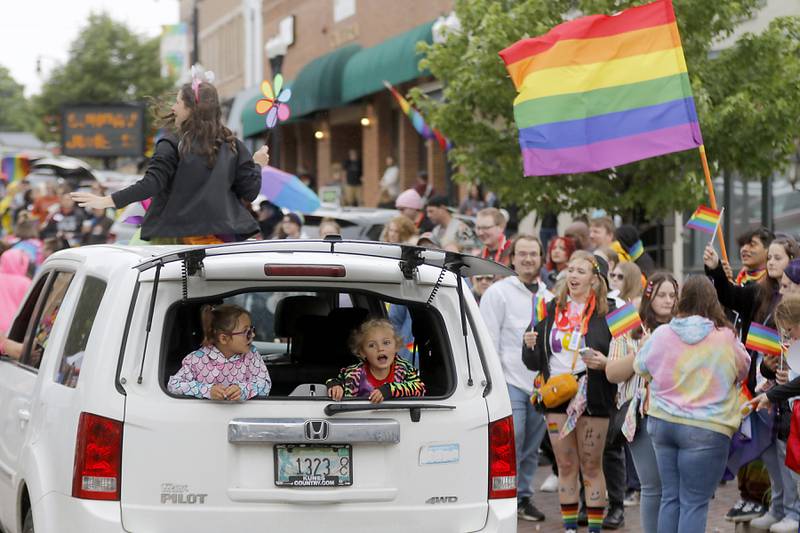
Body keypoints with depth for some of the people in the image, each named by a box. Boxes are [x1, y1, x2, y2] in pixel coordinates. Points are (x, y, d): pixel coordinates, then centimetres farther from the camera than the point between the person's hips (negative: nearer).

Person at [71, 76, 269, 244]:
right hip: (220, 235, 4)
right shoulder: (233, 146, 6)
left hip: (176, 235, -4)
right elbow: (249, 192, 6)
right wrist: (257, 165, 26)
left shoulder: (173, 144, -6)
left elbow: (151, 184, -14)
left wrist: (108, 201, -9)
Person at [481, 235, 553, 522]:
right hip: (511, 382, -5)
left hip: (541, 384, 5)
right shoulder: (499, 292, -3)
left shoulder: (548, 298, 14)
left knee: (532, 448, 10)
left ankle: (524, 497, 20)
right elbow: (489, 341, -6)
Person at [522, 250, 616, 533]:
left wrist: (605, 363, -23)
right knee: (566, 466, 8)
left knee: (591, 467, 3)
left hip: (592, 400, -4)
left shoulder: (607, 312, -4)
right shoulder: (553, 309, 9)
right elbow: (535, 362, 13)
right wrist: (529, 346, -7)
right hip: (557, 398, 4)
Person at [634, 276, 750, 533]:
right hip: (705, 429, -4)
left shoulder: (661, 334, -2)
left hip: (662, 423, 4)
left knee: (670, 497, 14)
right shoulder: (726, 338, -9)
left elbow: (640, 367, 15)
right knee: (694, 503, -1)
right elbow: (744, 370, 10)